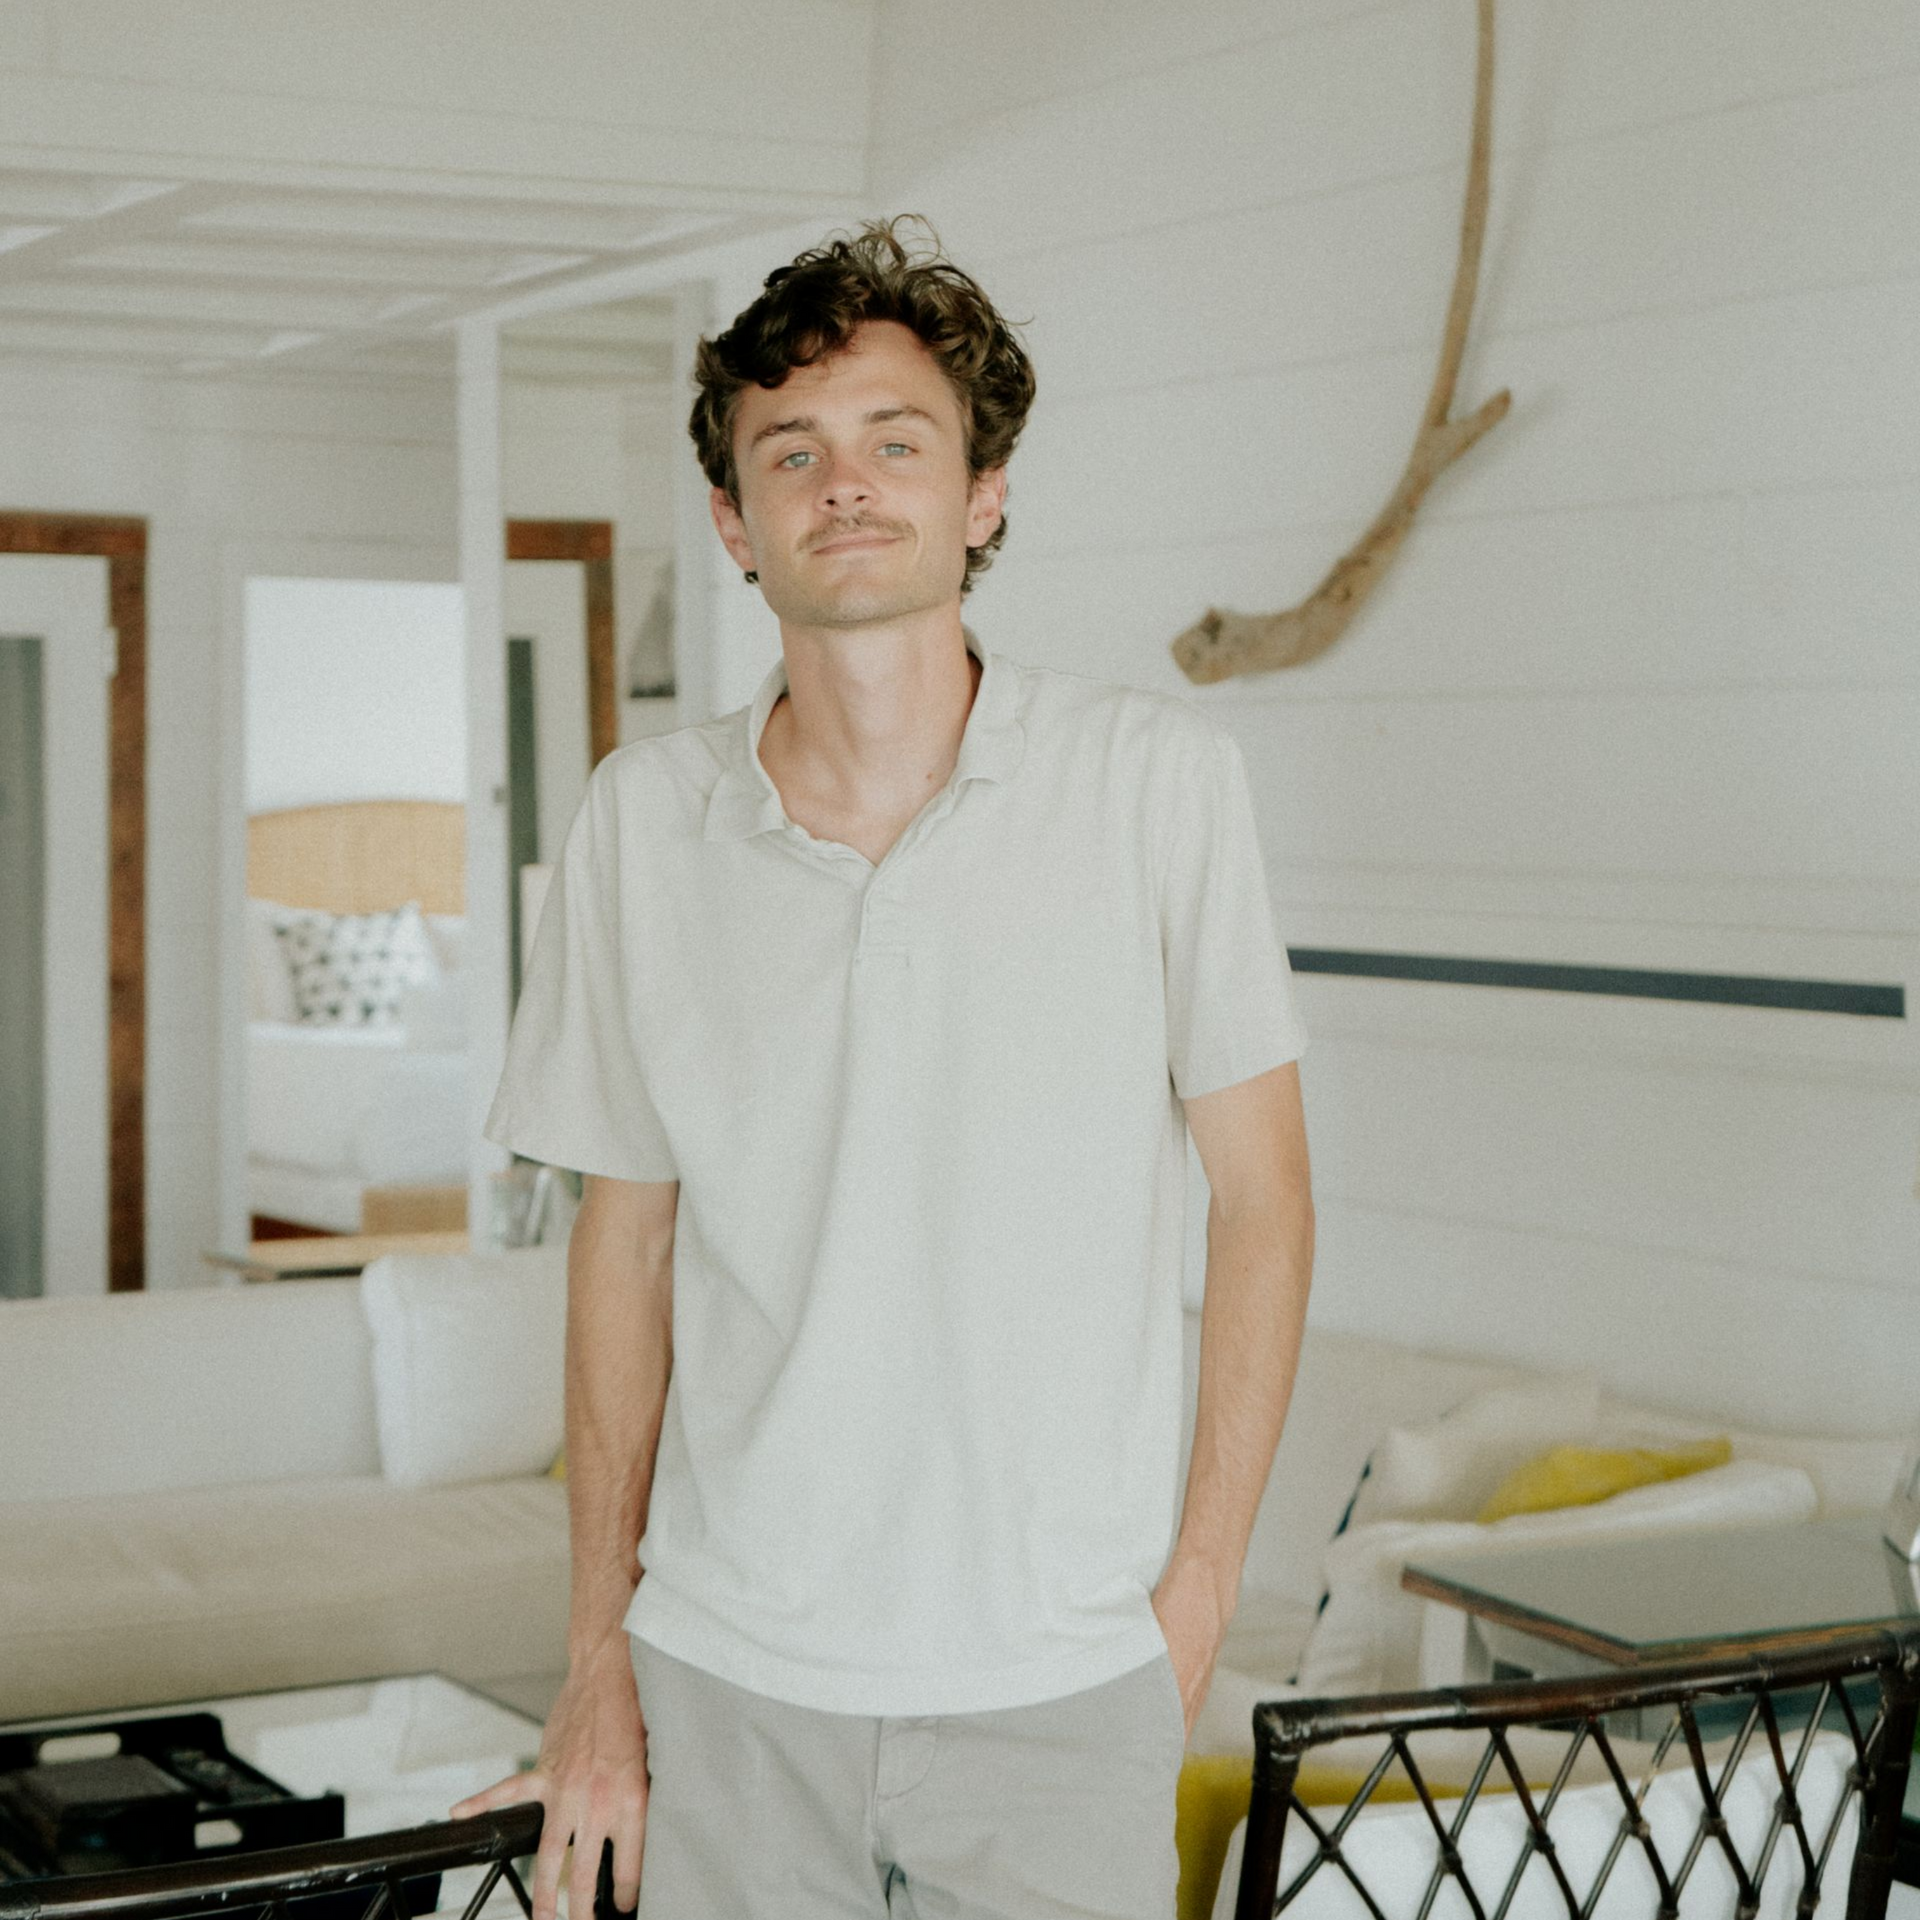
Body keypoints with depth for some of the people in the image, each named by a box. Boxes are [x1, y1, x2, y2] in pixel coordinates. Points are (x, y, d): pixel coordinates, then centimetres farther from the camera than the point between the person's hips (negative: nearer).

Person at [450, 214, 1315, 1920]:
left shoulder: (1159, 779, -6)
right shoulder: (645, 819, 0)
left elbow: (1260, 1198, 0)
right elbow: (626, 1240, 7)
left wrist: (1197, 1591, -3)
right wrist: (598, 1663, 7)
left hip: (1064, 1691, -1)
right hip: (728, 1676, 2)